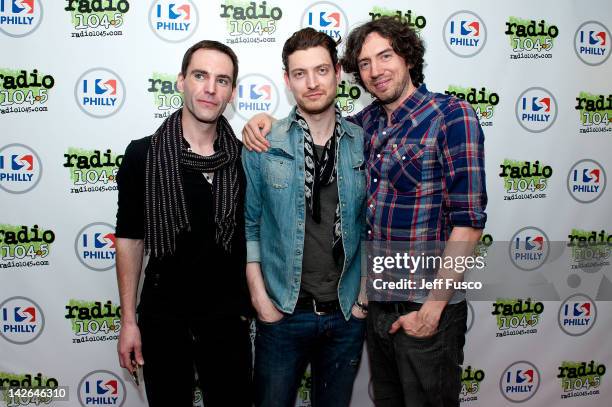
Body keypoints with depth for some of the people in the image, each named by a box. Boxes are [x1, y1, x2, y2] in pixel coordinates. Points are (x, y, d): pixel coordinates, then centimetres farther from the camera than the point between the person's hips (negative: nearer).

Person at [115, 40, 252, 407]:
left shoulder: (246, 157, -3)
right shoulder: (143, 155, -7)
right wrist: (128, 320, -2)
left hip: (228, 319, 1)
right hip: (162, 320, 0)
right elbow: (130, 238, -1)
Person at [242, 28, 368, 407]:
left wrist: (365, 292, 0)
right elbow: (248, 225, -2)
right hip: (283, 312, -2)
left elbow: (372, 225, 5)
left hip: (347, 314, 2)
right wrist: (259, 296, -6)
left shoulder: (363, 144, -1)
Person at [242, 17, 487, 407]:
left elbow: (469, 220, -16)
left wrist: (433, 309, -17)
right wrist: (267, 120, 3)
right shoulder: (370, 120, 6)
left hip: (425, 309, -6)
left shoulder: (451, 115, -12)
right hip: (378, 303, 6)